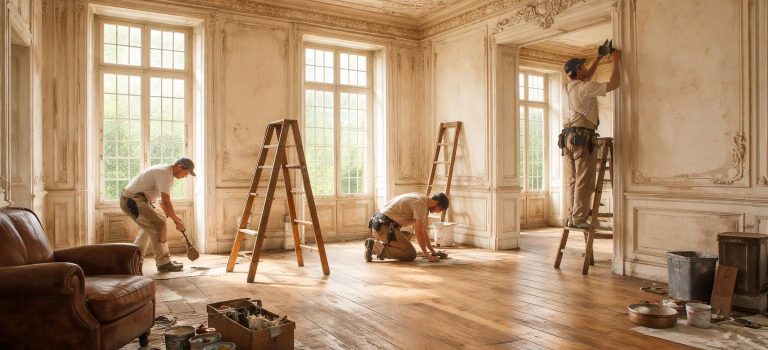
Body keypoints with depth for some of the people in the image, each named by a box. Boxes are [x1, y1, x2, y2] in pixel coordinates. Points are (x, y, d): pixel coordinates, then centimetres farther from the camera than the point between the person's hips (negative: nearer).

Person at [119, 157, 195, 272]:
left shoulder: (165, 170, 13)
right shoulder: (165, 174, -19)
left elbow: (163, 200, 20)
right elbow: (166, 203, -23)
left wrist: (174, 217, 16)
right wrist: (177, 222, -15)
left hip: (130, 199, 11)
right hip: (132, 201, -11)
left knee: (148, 225, 26)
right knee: (159, 225, -14)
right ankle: (163, 263, -7)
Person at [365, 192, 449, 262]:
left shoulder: (422, 199, 19)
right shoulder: (421, 203, -12)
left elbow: (422, 229, 25)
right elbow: (418, 232, -15)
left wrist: (432, 250, 24)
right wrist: (427, 255, -7)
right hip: (385, 227, -10)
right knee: (411, 254, -8)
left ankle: (378, 244, 9)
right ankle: (377, 247, -14)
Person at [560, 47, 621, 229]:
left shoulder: (570, 87, 15)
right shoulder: (585, 87, -9)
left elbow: (587, 76, 34)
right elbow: (613, 84, -9)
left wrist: (598, 58, 31)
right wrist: (615, 62, 3)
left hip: (568, 137, 8)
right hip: (583, 137, -8)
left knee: (573, 180, 9)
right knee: (584, 181, -6)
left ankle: (573, 217, 11)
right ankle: (579, 219, -7)